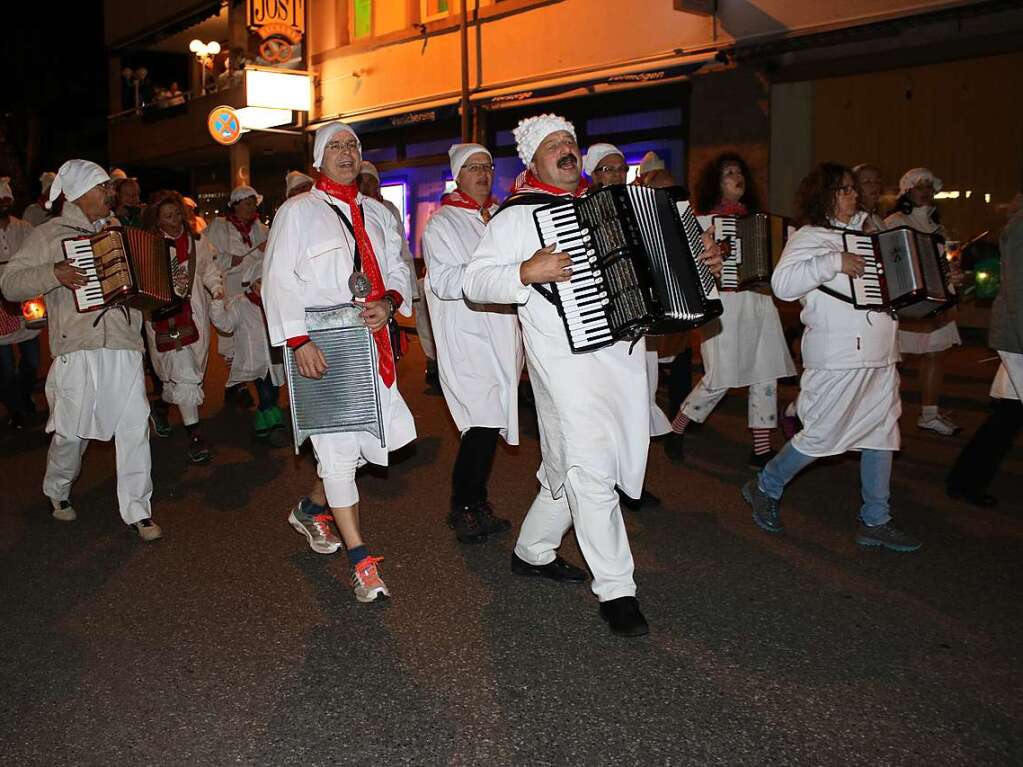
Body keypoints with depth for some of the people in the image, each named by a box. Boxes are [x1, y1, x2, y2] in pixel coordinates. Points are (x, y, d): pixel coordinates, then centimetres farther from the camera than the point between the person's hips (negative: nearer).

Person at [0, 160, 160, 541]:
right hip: (78, 350, -4)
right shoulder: (49, 234, 3)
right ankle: (57, 491, 33)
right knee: (72, 432, 4)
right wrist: (53, 274, -18)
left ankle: (137, 511, 7)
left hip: (124, 347, 4)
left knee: (135, 428, -1)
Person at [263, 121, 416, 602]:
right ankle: (361, 561, 2)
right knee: (338, 446, -6)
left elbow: (397, 268, 17)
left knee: (375, 434, 3)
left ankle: (311, 509, 30)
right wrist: (299, 341, -15)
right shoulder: (297, 212, 2)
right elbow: (279, 281, -5)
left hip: (371, 342, 6)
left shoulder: (376, 213, 18)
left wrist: (388, 303, -6)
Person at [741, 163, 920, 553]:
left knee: (882, 433, 9)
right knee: (821, 436, -3)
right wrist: (834, 262, -26)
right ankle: (764, 488, 19)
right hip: (837, 356, -8)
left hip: (879, 355, 8)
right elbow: (782, 283, -23)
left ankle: (875, 522, 18)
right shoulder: (809, 237, -7)